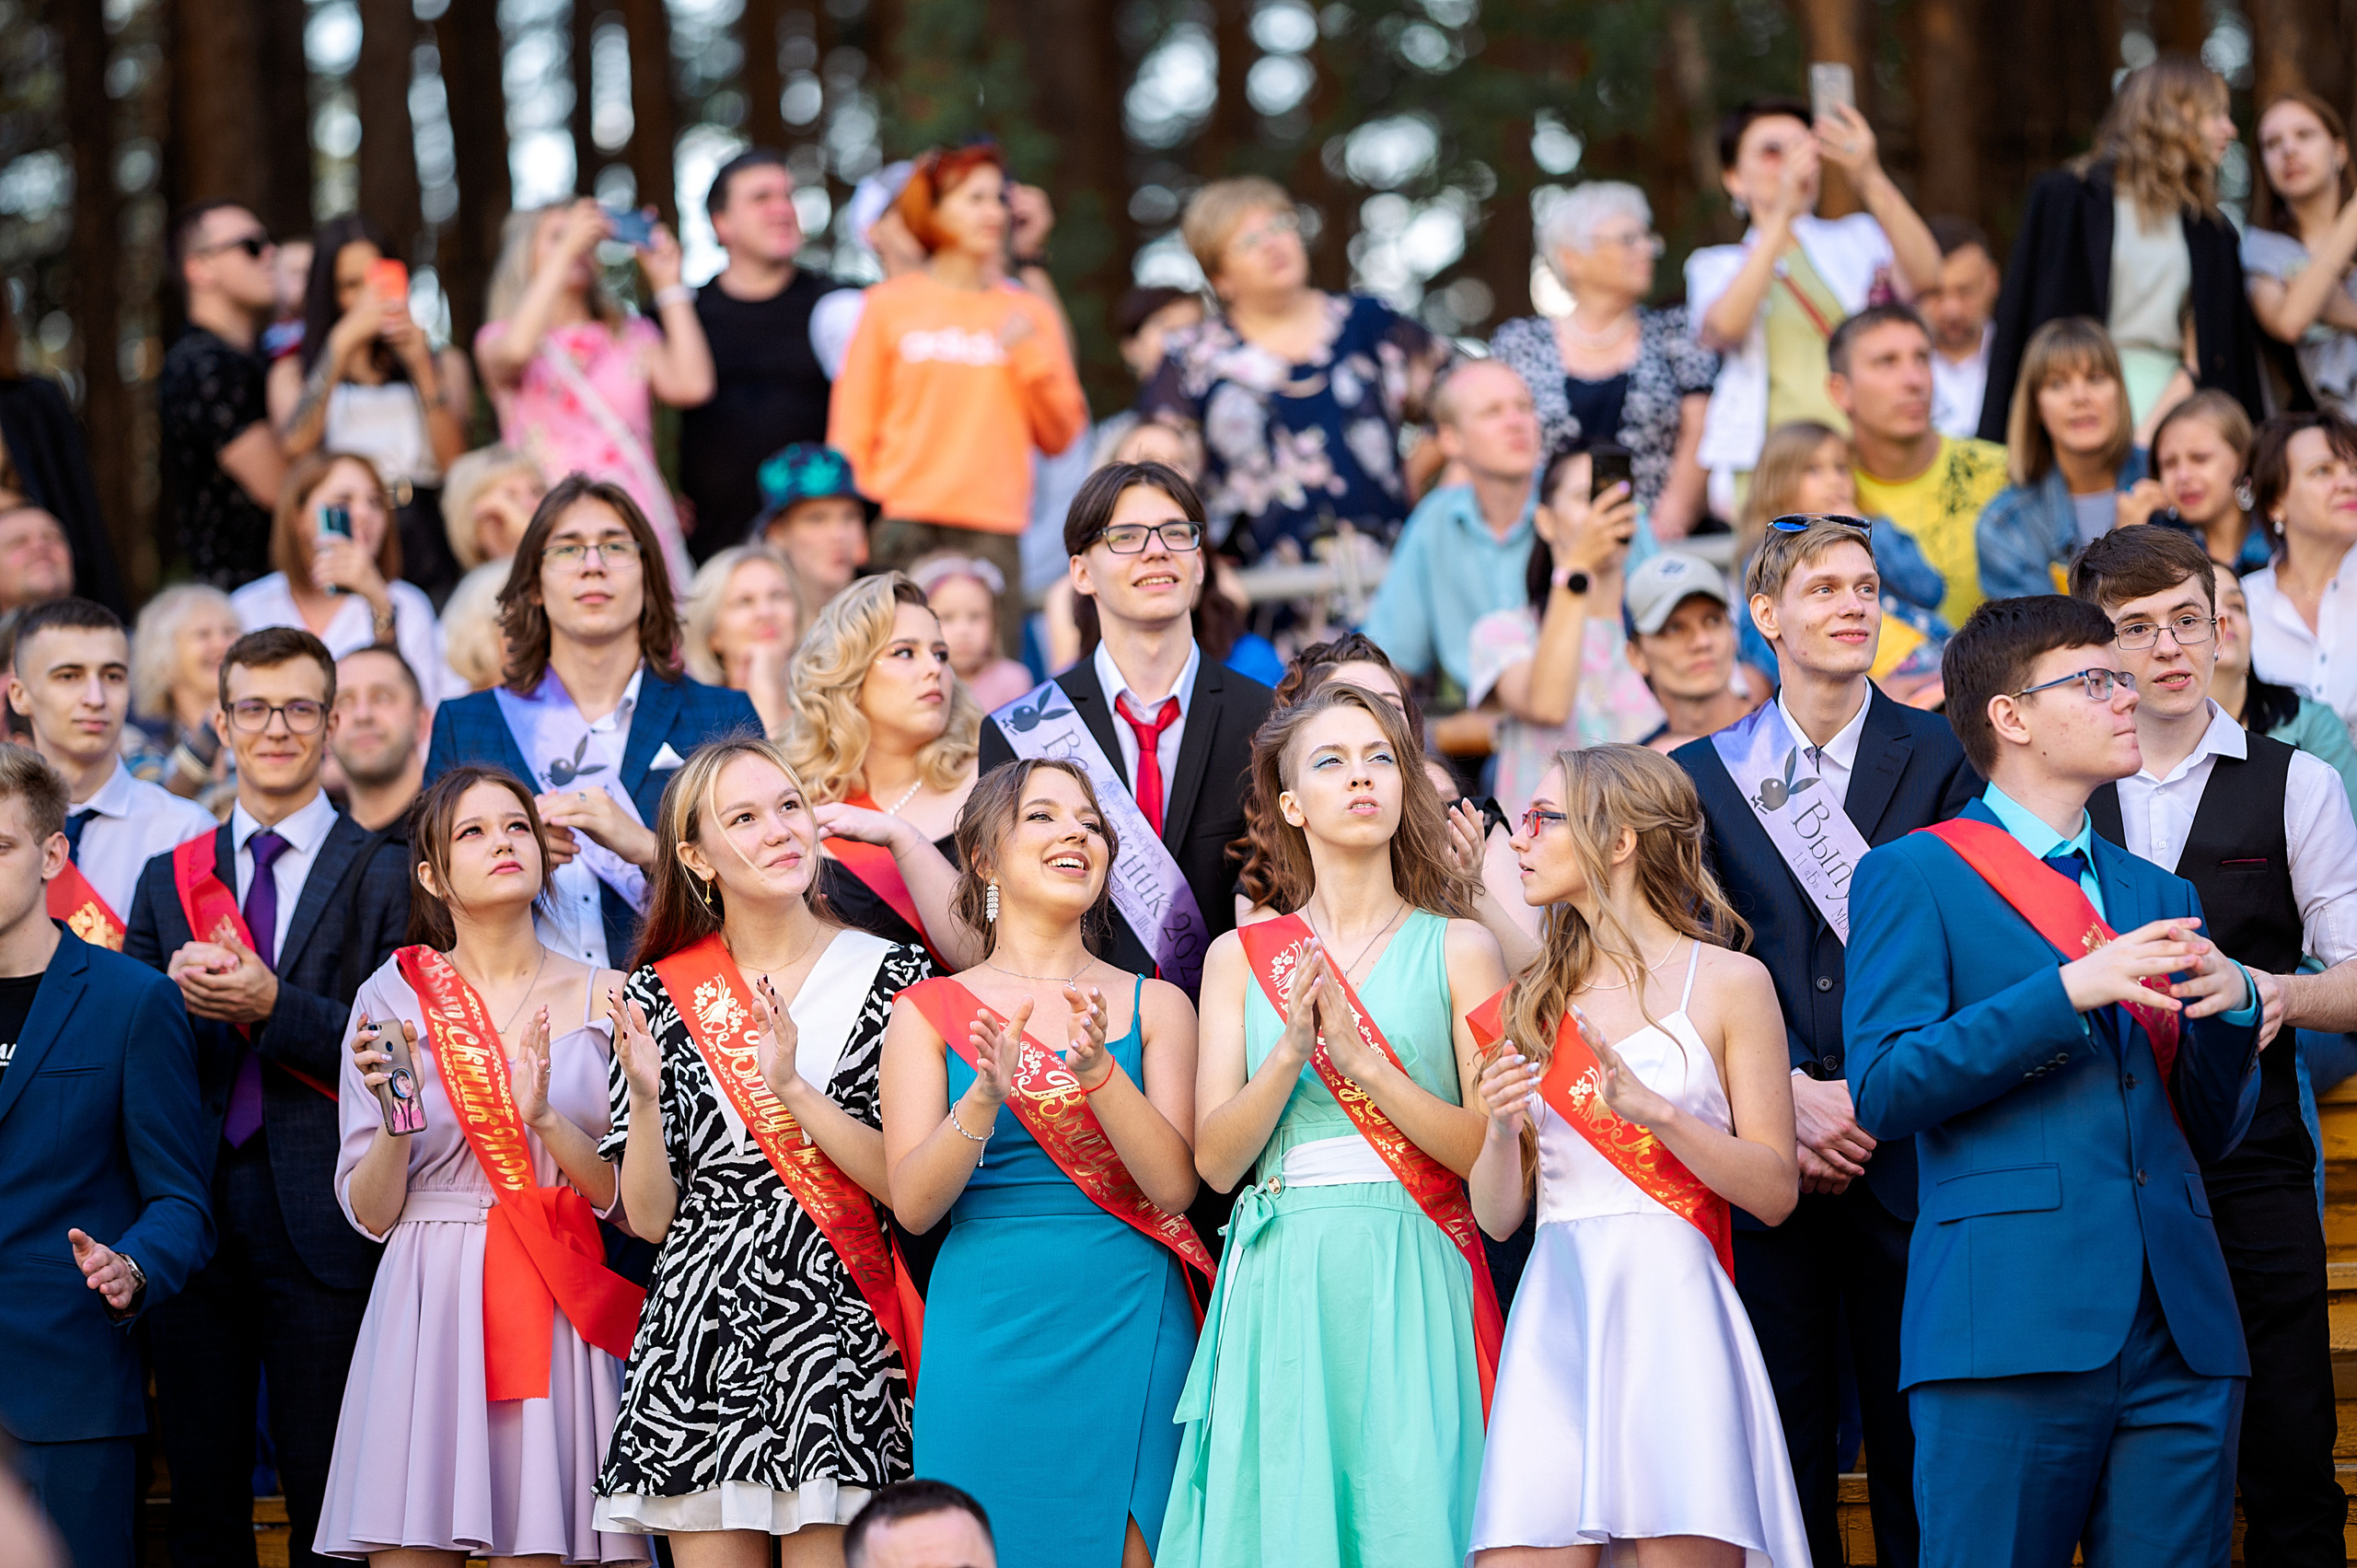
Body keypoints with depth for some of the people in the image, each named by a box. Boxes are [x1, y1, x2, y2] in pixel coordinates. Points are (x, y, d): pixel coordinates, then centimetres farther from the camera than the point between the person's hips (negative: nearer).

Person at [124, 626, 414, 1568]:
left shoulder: (388, 877, 3)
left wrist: (274, 1008, -17)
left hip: (322, 1224, -4)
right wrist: (174, 997, -8)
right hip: (194, 1221, 4)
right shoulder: (168, 880, 15)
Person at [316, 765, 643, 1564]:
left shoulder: (604, 998, 7)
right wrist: (396, 1115, -14)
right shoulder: (395, 997, 5)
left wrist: (545, 1118, -15)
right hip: (431, 1311, 0)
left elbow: (629, 1199, 1)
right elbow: (370, 1214, 4)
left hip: (563, 1312, 0)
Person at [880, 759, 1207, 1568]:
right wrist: (984, 1099, -19)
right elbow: (912, 1204, -3)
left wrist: (1099, 1071, -17)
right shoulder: (928, 1010, 6)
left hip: (1129, 1326, 1)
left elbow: (1175, 1187, -3)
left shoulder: (1154, 1006, 9)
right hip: (987, 1329, -1)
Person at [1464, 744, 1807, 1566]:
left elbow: (1777, 1189, -1)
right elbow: (1498, 1215, 14)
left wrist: (1655, 1109, -13)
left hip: (1671, 1313, -3)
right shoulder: (1531, 1006, 16)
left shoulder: (1728, 982, 5)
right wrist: (1500, 1128, -6)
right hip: (1555, 1320, 3)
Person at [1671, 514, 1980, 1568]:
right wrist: (1793, 1089, -9)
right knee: (1785, 1425, 3)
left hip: (1905, 1147, -1)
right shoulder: (1704, 775, 10)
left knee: (1913, 1426, -1)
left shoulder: (1940, 759, 5)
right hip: (1771, 1149, 1)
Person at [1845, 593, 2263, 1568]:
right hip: (2011, 1328, -5)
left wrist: (2232, 1008, 0)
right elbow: (1884, 1089, -8)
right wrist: (2069, 991, -14)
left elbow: (2210, 1134, 21)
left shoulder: (2157, 896, 23)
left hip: (2180, 1335, 5)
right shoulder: (1913, 876, 5)